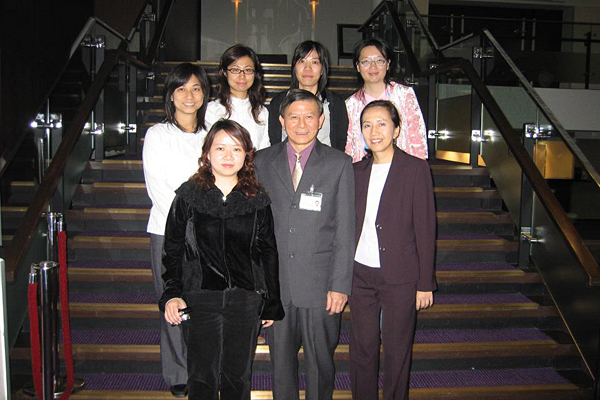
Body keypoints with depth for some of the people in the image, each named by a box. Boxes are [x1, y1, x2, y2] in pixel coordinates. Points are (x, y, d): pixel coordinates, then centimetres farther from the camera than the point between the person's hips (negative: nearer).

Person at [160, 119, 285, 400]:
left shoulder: (258, 200, 1)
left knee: (238, 377, 13)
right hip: (199, 300, 0)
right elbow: (173, 250, 4)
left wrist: (271, 304, 8)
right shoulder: (189, 195, 0)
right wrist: (172, 294, -7)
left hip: (246, 300, 1)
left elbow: (269, 254, 6)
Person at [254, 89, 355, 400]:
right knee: (280, 358, 16)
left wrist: (340, 284, -8)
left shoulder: (340, 164, -2)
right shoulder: (263, 161, 5)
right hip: (275, 283, 2)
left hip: (320, 283, -2)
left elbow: (345, 229, -4)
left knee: (320, 360, 11)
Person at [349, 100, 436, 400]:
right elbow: (351, 225, 10)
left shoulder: (416, 169, -6)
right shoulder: (357, 171, 6)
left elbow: (425, 229, -6)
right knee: (361, 347, 13)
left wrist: (425, 283, -7)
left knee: (397, 350, 9)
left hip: (400, 277, -4)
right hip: (360, 274, 4)